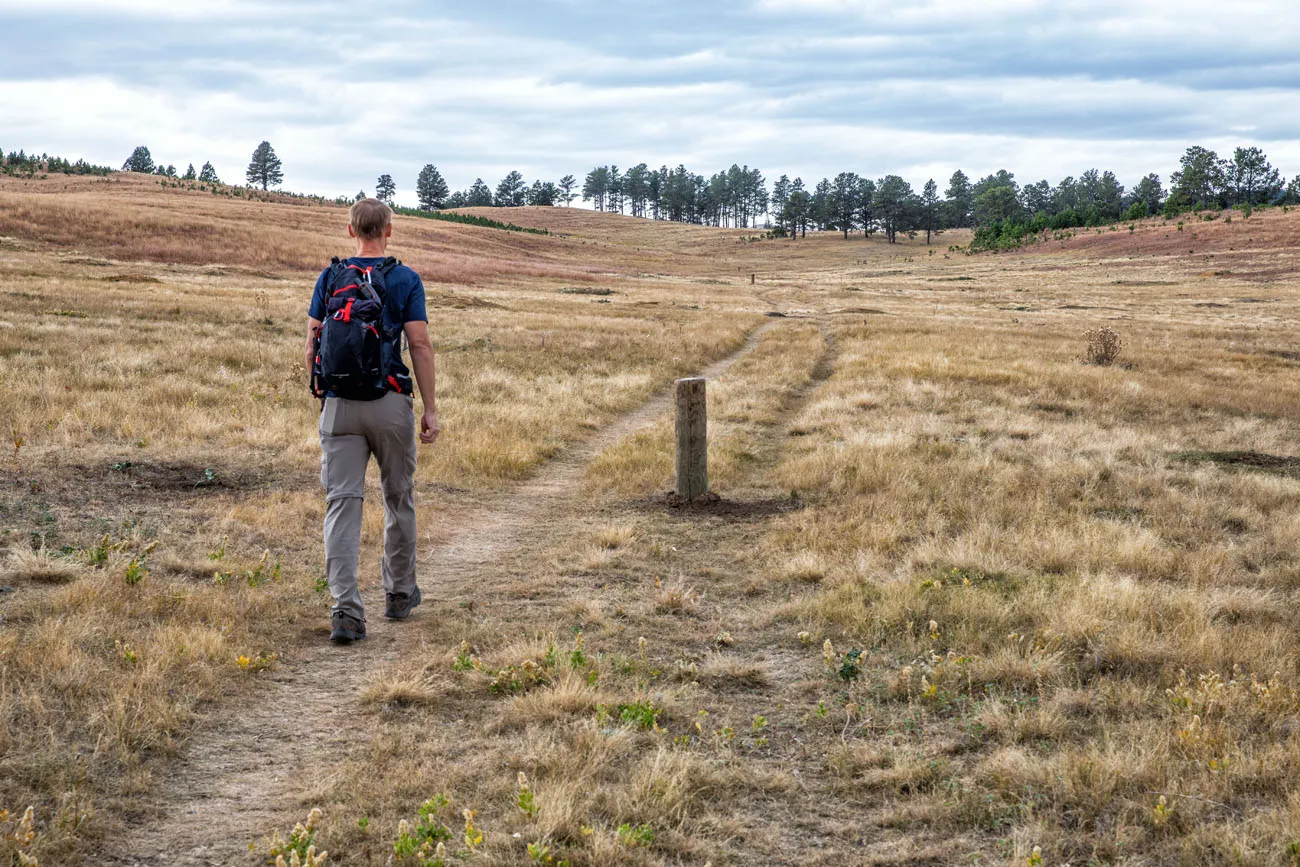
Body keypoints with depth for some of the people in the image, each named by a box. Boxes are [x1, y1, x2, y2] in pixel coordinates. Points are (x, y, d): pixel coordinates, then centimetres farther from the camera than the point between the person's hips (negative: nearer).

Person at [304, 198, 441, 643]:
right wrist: (430, 408, -3)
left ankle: (346, 610, -13)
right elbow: (420, 345, -7)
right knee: (398, 499, 16)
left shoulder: (329, 278, 6)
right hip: (390, 404, -1)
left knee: (342, 503, -2)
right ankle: (399, 593, 30)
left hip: (339, 404, 1)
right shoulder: (406, 280, -2)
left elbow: (313, 344, 6)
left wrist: (319, 396, 18)